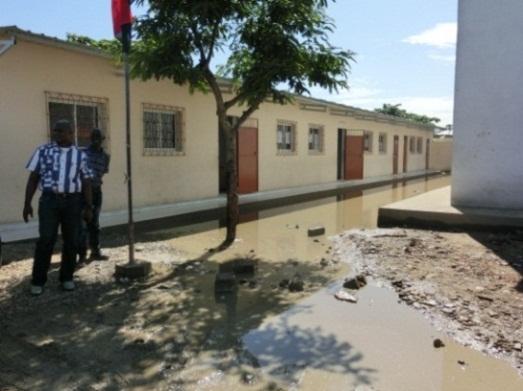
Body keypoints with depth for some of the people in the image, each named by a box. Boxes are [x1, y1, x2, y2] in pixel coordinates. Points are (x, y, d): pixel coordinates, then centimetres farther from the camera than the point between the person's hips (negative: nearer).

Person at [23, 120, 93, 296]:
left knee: (71, 241, 5)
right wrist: (27, 203, -1)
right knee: (46, 241, -7)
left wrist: (89, 208, 3)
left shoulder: (80, 155, 9)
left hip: (73, 202, 2)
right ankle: (38, 281, 5)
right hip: (49, 200, -1)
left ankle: (67, 278, 18)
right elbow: (33, 178, 5)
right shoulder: (43, 151, 6)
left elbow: (86, 183, 8)